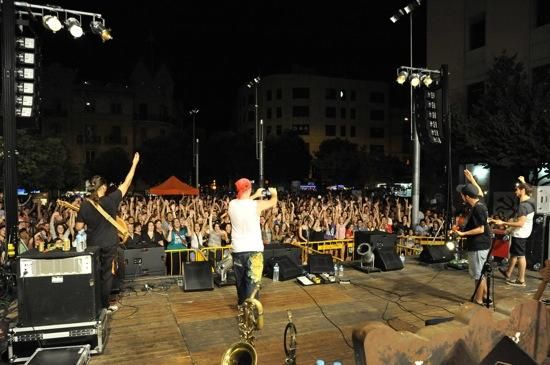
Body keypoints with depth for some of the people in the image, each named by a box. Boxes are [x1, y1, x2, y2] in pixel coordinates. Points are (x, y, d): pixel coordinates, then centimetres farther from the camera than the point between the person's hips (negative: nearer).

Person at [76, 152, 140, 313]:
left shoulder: (84, 205, -7)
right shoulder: (111, 200, -14)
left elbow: (78, 228, -4)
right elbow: (126, 184, -7)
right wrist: (134, 164, -1)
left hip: (92, 245, 2)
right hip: (109, 244, -2)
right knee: (106, 274, 9)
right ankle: (104, 305, 14)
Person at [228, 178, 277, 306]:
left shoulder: (232, 204, -1)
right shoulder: (256, 205, -11)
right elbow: (273, 202, 9)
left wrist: (255, 195, 31)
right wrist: (274, 193, 30)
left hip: (238, 249, 5)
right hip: (254, 250, -4)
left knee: (240, 281, 19)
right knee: (252, 283, -1)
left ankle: (242, 305, 37)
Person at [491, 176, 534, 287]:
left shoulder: (523, 206, -25)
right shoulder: (529, 201, 3)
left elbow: (520, 223, -27)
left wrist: (503, 223, -24)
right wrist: (523, 182, 34)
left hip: (520, 234, -10)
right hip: (522, 233, 10)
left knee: (520, 256, -1)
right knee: (513, 253, 19)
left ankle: (521, 280, 7)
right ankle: (508, 273, 32)